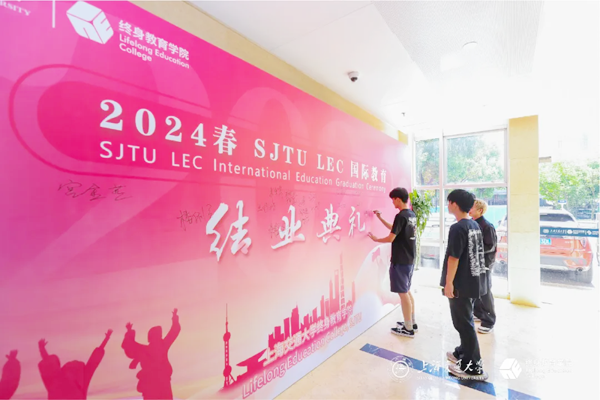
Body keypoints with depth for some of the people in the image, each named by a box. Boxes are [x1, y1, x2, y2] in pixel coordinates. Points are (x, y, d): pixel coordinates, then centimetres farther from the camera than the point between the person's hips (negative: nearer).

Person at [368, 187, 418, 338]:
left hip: (400, 261, -9)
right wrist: (380, 218, 19)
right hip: (409, 259, 9)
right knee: (407, 291, 20)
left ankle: (408, 328, 14)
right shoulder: (412, 215, 9)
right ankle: (412, 323, 31)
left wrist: (375, 239, -3)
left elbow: (391, 238, -19)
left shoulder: (400, 216, -20)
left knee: (403, 293, 2)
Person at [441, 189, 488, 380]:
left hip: (462, 283, -9)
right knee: (466, 320, 22)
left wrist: (449, 283, -16)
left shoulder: (457, 228, -21)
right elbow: (473, 253, 15)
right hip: (474, 280, 9)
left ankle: (473, 367, 15)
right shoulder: (475, 225, 8)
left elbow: (453, 258, -22)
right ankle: (464, 352, 37)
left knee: (463, 322, 3)